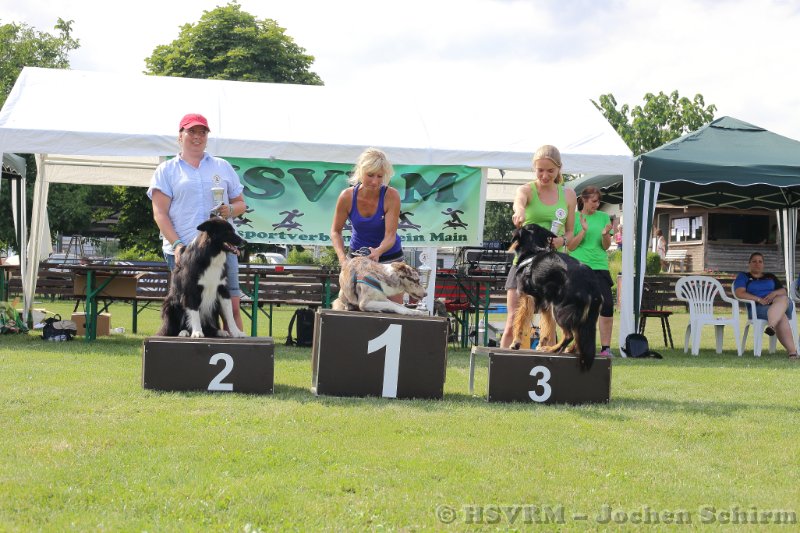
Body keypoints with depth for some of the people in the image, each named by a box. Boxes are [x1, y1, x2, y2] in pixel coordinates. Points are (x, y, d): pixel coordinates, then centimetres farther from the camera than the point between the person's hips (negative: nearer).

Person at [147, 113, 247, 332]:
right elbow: (160, 213, 1)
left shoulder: (223, 167, 19)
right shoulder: (166, 170, 10)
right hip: (183, 251, -2)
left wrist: (230, 210, -3)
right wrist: (177, 245, -12)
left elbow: (240, 203, 22)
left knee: (232, 306, -7)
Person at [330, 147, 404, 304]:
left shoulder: (391, 196, -22)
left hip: (389, 256, -1)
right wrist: (342, 256, -22)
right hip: (356, 255, 1)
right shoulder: (347, 197, -17)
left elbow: (390, 235, -24)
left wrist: (378, 251, -44)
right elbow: (336, 231, -5)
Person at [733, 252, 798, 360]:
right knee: (782, 317, -35)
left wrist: (774, 293, -6)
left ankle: (771, 327, -58)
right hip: (758, 307, -4)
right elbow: (739, 293, -2)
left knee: (782, 299, -36)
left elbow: (783, 291, 20)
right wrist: (759, 299, -14)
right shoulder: (743, 277, 18)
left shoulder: (770, 276, 32)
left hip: (776, 301, 4)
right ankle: (792, 350, -50)